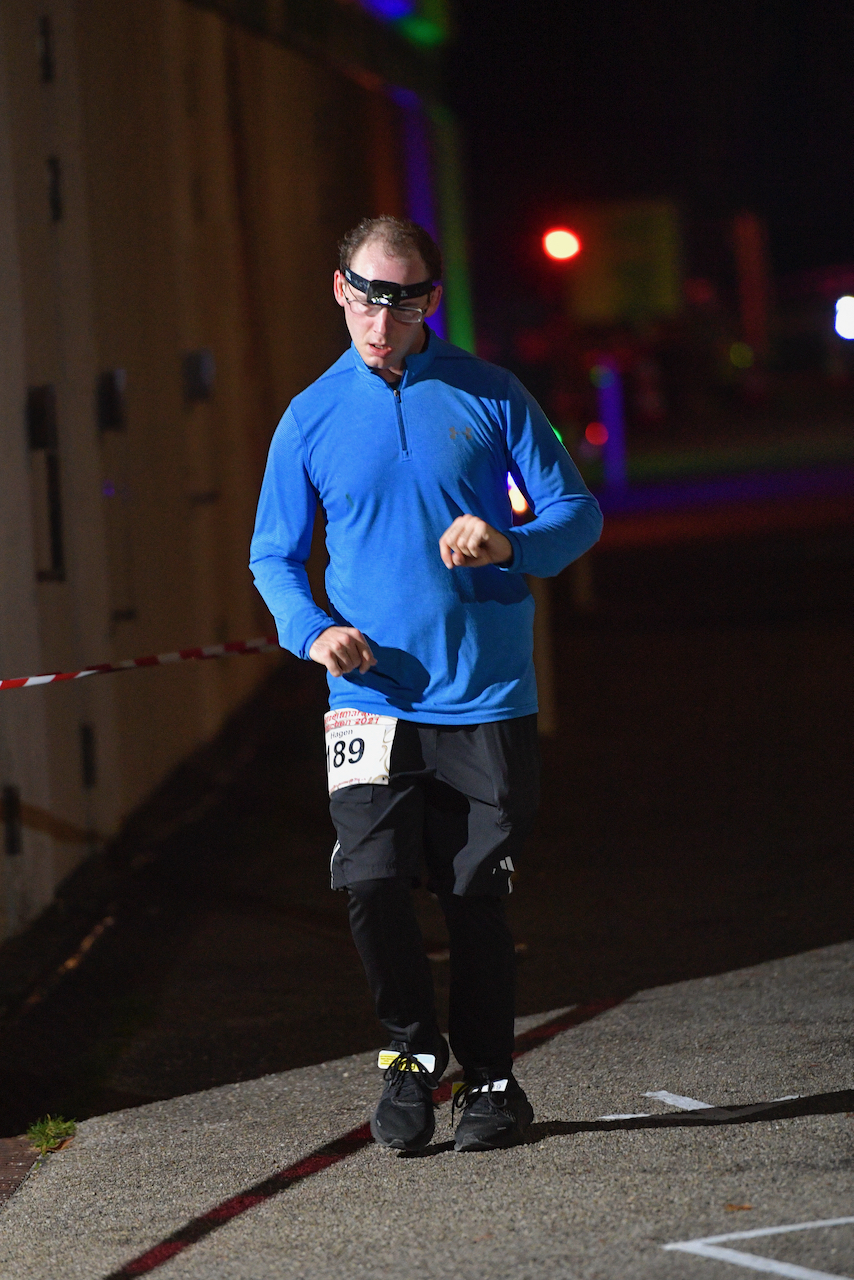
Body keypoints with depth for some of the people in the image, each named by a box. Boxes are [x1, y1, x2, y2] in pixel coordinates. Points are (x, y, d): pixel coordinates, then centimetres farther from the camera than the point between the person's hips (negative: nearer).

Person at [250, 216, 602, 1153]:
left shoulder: (490, 397, 3)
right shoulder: (311, 419, 7)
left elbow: (578, 512, 5)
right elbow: (273, 555, 14)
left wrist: (510, 545, -17)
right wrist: (312, 630, -6)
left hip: (486, 698, -1)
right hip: (371, 700, 1)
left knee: (475, 896, 3)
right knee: (372, 886, -11)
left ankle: (488, 1079, 20)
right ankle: (413, 1052, 13)